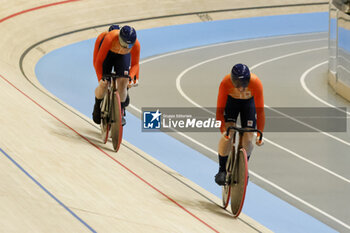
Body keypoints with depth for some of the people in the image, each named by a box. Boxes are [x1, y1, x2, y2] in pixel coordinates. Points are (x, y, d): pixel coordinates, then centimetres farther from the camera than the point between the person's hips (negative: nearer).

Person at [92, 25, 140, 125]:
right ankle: (97, 107, 20)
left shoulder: (136, 45, -36)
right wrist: (100, 78, -41)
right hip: (107, 52, -2)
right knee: (104, 84, -12)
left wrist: (131, 77, -36)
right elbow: (98, 61, -32)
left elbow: (135, 64, -19)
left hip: (122, 56, 2)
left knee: (122, 83, -14)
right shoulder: (110, 39, -43)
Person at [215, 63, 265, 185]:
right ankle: (222, 170, -1)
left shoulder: (256, 83, -38)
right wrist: (223, 130, -41)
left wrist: (259, 134, -35)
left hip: (249, 102, 0)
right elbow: (220, 109, -30)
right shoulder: (226, 83, -37)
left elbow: (260, 110, -32)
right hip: (231, 101, 0)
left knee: (247, 140, -8)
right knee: (227, 136, -18)